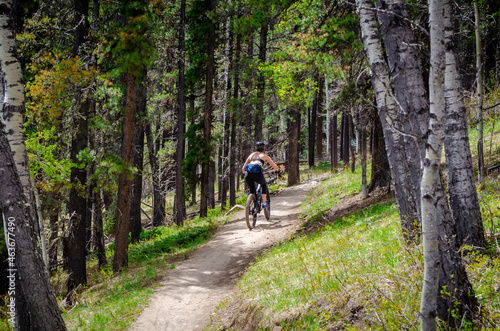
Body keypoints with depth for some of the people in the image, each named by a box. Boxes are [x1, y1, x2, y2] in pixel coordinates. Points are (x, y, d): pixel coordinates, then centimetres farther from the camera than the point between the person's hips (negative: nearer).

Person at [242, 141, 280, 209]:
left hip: (248, 175, 3)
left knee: (252, 190, 28)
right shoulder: (264, 156, 22)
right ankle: (264, 203, 24)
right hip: (257, 173, -3)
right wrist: (277, 168, 46)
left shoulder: (251, 155, 30)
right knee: (264, 185, 30)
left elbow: (243, 169, 31)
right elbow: (276, 168, 22)